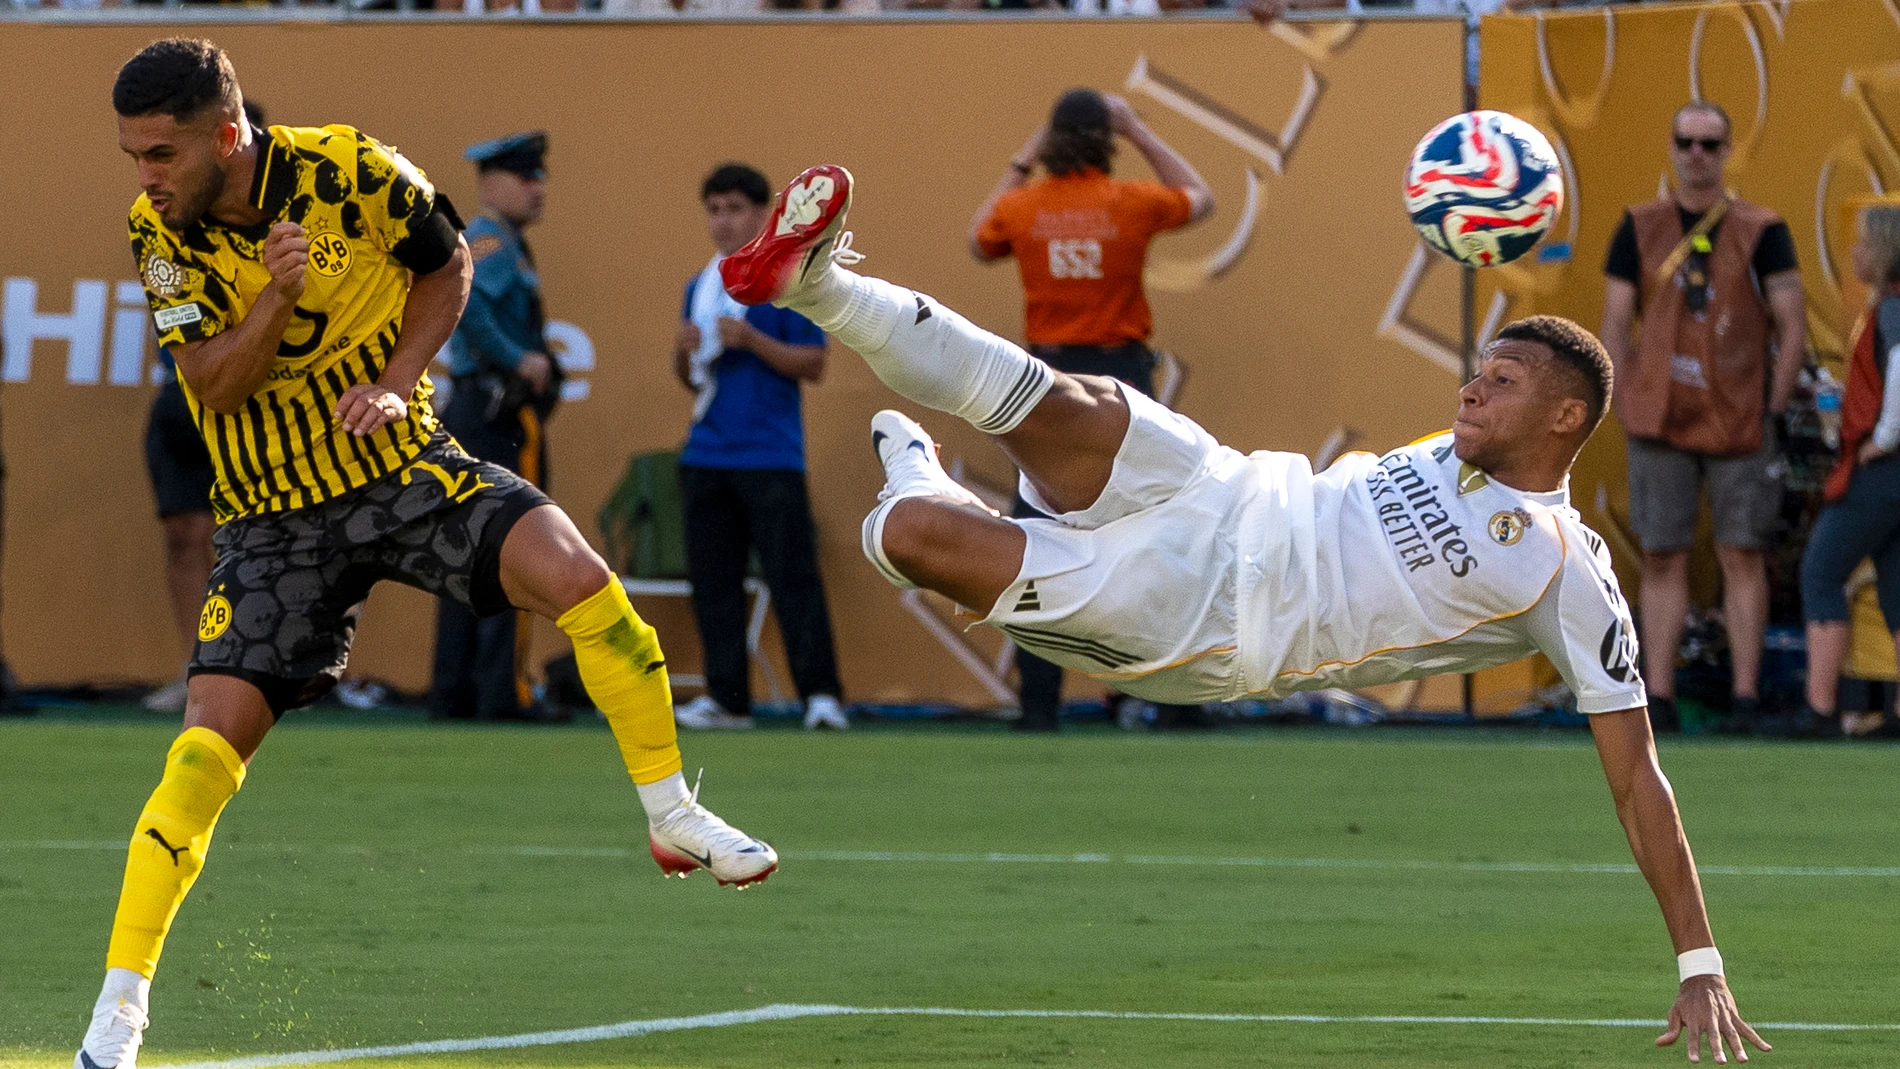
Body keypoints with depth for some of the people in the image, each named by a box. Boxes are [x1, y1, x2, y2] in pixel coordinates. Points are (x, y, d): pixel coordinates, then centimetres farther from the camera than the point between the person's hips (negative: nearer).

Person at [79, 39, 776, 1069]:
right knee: (211, 739, -11)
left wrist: (395, 383, -8)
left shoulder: (349, 170, -13)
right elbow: (210, 384, -12)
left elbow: (445, 264, 4)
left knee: (577, 577, -22)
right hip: (274, 514, 0)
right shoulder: (158, 229, -9)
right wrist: (276, 299, -29)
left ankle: (675, 818, -3)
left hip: (402, 465, 0)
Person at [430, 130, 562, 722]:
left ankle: (453, 691, 9)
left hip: (466, 409, 10)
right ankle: (504, 690, -10)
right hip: (504, 418, -10)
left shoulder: (495, 241, 20)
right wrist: (518, 358, -22)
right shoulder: (492, 241, -10)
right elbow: (460, 296, -28)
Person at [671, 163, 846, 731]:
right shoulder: (699, 289, 15)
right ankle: (726, 697, 11)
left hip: (771, 455, -6)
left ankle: (820, 694, -9)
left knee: (792, 575, -9)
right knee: (712, 579, 6)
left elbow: (812, 365, -7)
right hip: (706, 456, 6)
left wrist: (751, 340, -18)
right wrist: (684, 351, 0)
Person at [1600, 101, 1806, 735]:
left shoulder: (1760, 231, 1)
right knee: (1663, 559, 0)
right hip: (1659, 422, 1)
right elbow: (1615, 323, 7)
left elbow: (1793, 325, 2)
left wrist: (1773, 409, -4)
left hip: (1739, 421, -1)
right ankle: (1658, 699, 2)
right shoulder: (1640, 228, 6)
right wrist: (1628, 408, 0)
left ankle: (1746, 698, 2)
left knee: (1742, 557, 0)